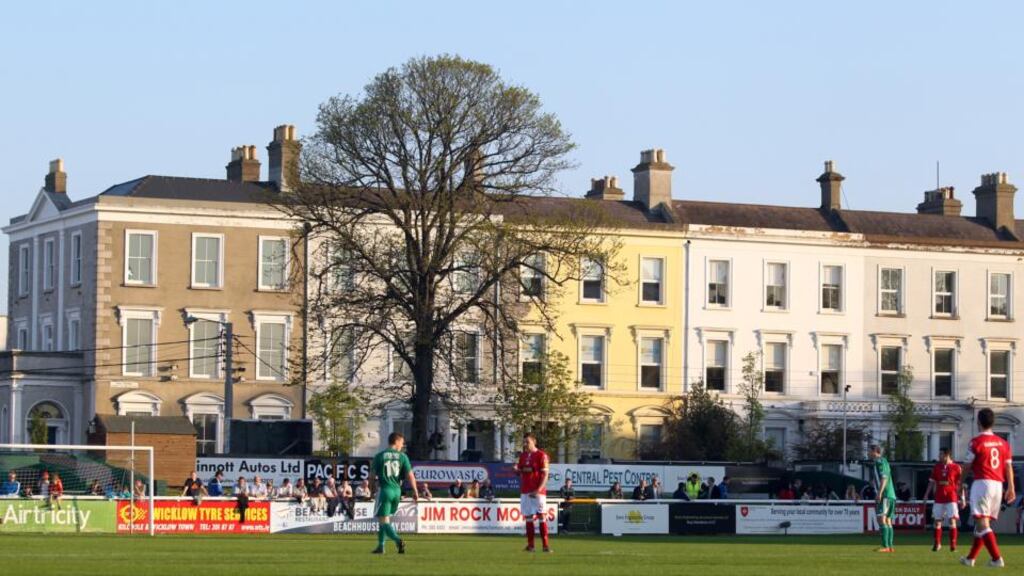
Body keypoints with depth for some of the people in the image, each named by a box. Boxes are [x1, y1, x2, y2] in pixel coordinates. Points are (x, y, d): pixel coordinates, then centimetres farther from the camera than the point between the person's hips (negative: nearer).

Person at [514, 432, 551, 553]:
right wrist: (516, 469, -5)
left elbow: (545, 474, -9)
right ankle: (530, 545, 8)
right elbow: (519, 472, 20)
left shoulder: (541, 455, -5)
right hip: (525, 491, 6)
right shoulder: (522, 455, 13)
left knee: (542, 516, -8)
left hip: (538, 492, -6)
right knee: (528, 517, 5)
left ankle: (545, 545, -8)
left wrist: (538, 490, -18)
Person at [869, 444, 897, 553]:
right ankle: (890, 547, 9)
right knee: (888, 521, 10)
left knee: (881, 519, -14)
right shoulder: (884, 461, 22)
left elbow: (884, 478, -17)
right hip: (891, 495, 10)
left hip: (884, 495, -10)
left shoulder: (879, 461, -7)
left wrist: (879, 493, -23)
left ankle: (885, 546, -21)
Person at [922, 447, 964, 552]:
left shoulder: (956, 467, -2)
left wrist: (962, 498, -3)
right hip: (939, 498, 4)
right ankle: (937, 544, 13)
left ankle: (953, 544, -6)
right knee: (937, 521, 5)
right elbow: (932, 482, 12)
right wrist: (926, 495, 6)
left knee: (952, 520, -9)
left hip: (951, 497, -4)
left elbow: (960, 484, 1)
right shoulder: (936, 467, 8)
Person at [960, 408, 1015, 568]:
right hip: (998, 485, 7)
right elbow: (1008, 467, 7)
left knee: (982, 523, -9)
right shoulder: (1003, 443, 11)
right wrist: (1011, 487, 8)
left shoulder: (977, 441, -6)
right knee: (984, 523, 15)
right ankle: (970, 558, 24)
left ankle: (997, 559, -21)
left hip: (982, 483, -7)